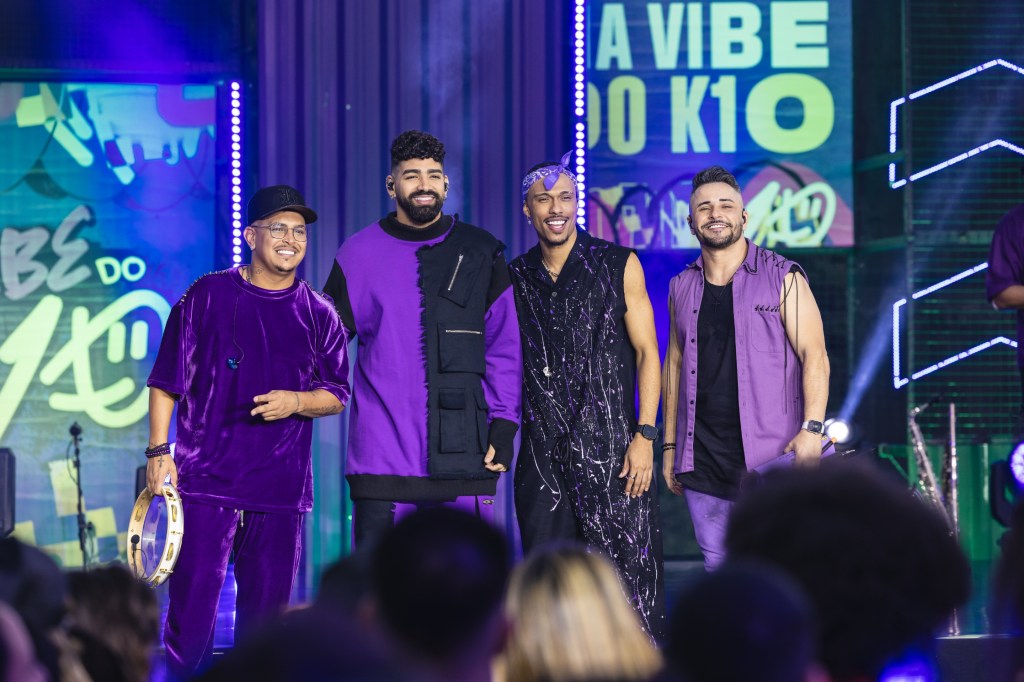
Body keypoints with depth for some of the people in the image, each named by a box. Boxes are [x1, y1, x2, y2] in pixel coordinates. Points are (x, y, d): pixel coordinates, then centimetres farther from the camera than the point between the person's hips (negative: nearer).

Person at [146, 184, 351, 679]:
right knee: (192, 605, -6)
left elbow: (338, 395, 11)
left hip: (281, 489, 3)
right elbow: (166, 382, 3)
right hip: (205, 479, -3)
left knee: (266, 610, 6)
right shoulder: (208, 296, 1)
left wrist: (295, 402, -9)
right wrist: (159, 450, -5)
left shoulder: (319, 314, 8)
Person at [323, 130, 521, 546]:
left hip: (463, 455, 1)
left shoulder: (480, 254, 8)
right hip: (382, 459, -1)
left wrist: (503, 426, 2)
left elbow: (503, 348, 9)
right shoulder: (358, 254, 7)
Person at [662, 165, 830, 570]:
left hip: (770, 458, -4)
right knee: (717, 566, 5)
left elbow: (815, 357, -4)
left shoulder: (783, 279, 0)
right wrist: (670, 445, 14)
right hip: (701, 459, 4)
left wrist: (812, 429, -16)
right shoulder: (682, 288, 13)